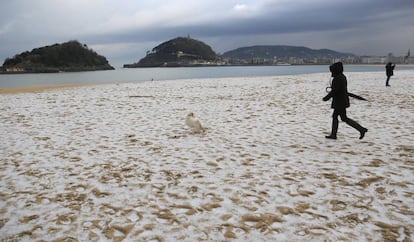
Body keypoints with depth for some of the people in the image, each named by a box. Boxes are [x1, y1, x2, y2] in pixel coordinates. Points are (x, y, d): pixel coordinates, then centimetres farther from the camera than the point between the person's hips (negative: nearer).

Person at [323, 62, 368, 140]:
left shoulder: (337, 79, -21)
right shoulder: (342, 77, 10)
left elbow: (334, 91, -23)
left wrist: (326, 98, -13)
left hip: (340, 102, -10)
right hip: (343, 100, 10)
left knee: (344, 118, -3)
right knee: (334, 116, 14)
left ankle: (361, 129, -2)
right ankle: (333, 134, 18)